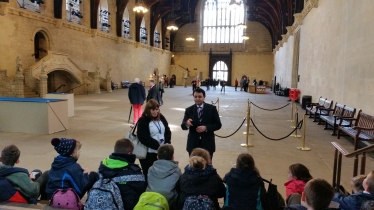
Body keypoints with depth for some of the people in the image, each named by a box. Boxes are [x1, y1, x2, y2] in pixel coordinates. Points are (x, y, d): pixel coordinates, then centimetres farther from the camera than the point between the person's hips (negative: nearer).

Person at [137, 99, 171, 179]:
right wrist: (157, 146, -20)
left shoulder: (161, 118, 8)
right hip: (148, 153, -5)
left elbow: (168, 131, 8)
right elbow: (144, 138, -18)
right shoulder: (143, 121, -11)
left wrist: (166, 144, -9)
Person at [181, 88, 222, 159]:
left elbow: (218, 125, -3)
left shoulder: (211, 108, -2)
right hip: (193, 144, 1)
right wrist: (187, 123, -26)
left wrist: (206, 128, -18)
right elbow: (183, 126, -2)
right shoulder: (189, 110, 1)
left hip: (207, 144, -1)